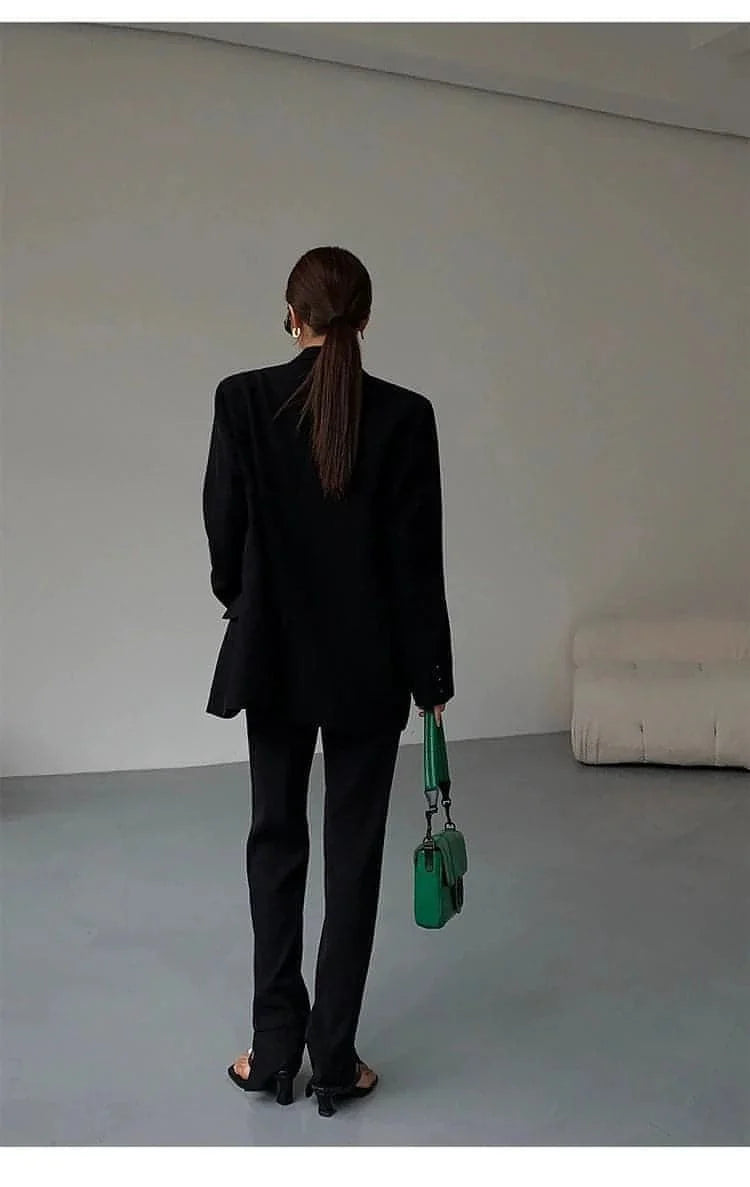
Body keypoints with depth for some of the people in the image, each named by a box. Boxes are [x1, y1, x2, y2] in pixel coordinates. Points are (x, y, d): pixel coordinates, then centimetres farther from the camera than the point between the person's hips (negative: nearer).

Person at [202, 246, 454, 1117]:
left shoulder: (241, 398, -7)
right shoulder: (405, 415, -9)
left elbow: (222, 528, -2)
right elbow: (417, 561, -8)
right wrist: (432, 676, 1)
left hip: (274, 654, 1)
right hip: (370, 664, -1)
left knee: (276, 839, 16)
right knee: (354, 850, 9)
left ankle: (276, 1049, 21)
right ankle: (334, 1059, 18)